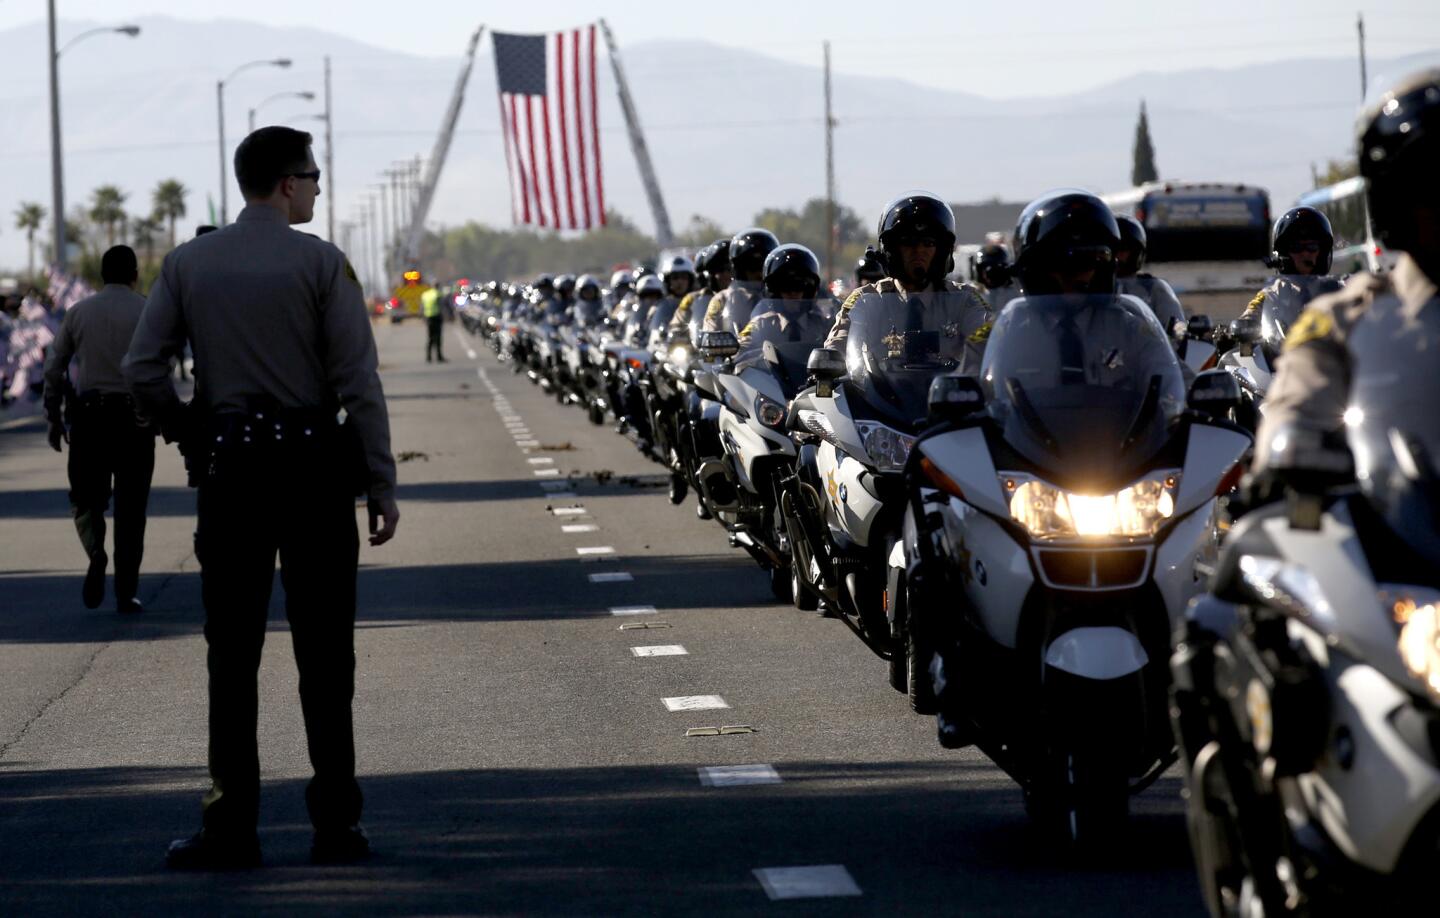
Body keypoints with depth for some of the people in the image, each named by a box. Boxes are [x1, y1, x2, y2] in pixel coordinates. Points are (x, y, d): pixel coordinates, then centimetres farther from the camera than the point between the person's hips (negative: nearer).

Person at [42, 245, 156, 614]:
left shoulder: (78, 312, 7)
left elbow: (54, 370, 7)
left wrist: (54, 419, 14)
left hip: (88, 417, 1)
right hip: (135, 417, -1)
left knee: (86, 499, 12)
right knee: (130, 507, 6)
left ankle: (96, 554, -17)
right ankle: (126, 593, 3)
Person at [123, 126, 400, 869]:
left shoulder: (189, 264, 5)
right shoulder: (320, 263, -5)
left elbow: (142, 370, -1)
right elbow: (358, 382, -8)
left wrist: (190, 438, 12)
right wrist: (381, 486, -5)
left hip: (229, 471, 2)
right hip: (314, 469, -2)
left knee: (231, 654, 6)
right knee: (324, 654, 4)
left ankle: (230, 827, 4)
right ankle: (335, 825, 6)